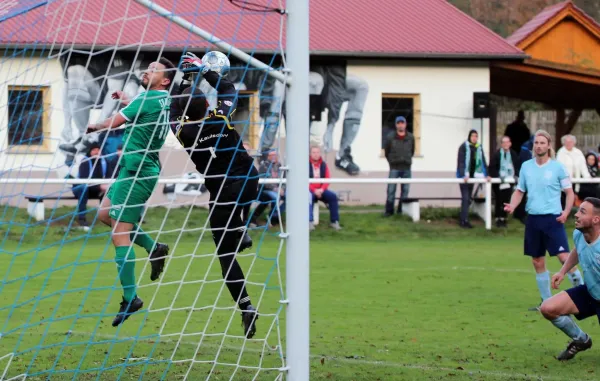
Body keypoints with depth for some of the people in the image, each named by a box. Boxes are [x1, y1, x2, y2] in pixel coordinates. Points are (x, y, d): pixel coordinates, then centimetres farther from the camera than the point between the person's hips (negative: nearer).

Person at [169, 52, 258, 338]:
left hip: (223, 192, -2)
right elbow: (228, 89, 10)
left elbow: (174, 111, 13)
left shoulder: (183, 131, -10)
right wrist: (204, 70, 17)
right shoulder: (221, 119, -10)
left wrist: (186, 80, 18)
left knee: (226, 254, 4)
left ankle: (245, 307, -8)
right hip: (250, 181, 2)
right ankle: (241, 232, 29)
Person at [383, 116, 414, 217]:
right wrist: (392, 162, 8)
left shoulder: (410, 138, 4)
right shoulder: (390, 138, -3)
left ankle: (402, 210, 12)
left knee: (405, 190, 5)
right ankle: (389, 211, 1)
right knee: (391, 190, -4)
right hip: (394, 168, -2)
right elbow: (386, 152, 7)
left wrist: (407, 160, 11)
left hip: (406, 168, 2)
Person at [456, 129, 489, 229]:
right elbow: (461, 162, -15)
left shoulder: (479, 148, 6)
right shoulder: (463, 147, -10)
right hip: (464, 176, -6)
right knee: (465, 198, -11)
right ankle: (464, 221, -11)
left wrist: (486, 175, -3)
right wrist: (464, 175, -25)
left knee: (468, 199, 9)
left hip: (472, 176, 6)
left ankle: (463, 219, 17)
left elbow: (483, 161, 6)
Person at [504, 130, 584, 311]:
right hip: (533, 219, 4)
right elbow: (520, 191, 16)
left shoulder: (557, 167, -3)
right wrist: (512, 205, -4)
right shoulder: (526, 167, 8)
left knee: (564, 257, -17)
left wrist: (566, 212, -16)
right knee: (538, 262, 7)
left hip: (553, 218, -4)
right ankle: (546, 301, 18)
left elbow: (569, 192, 0)